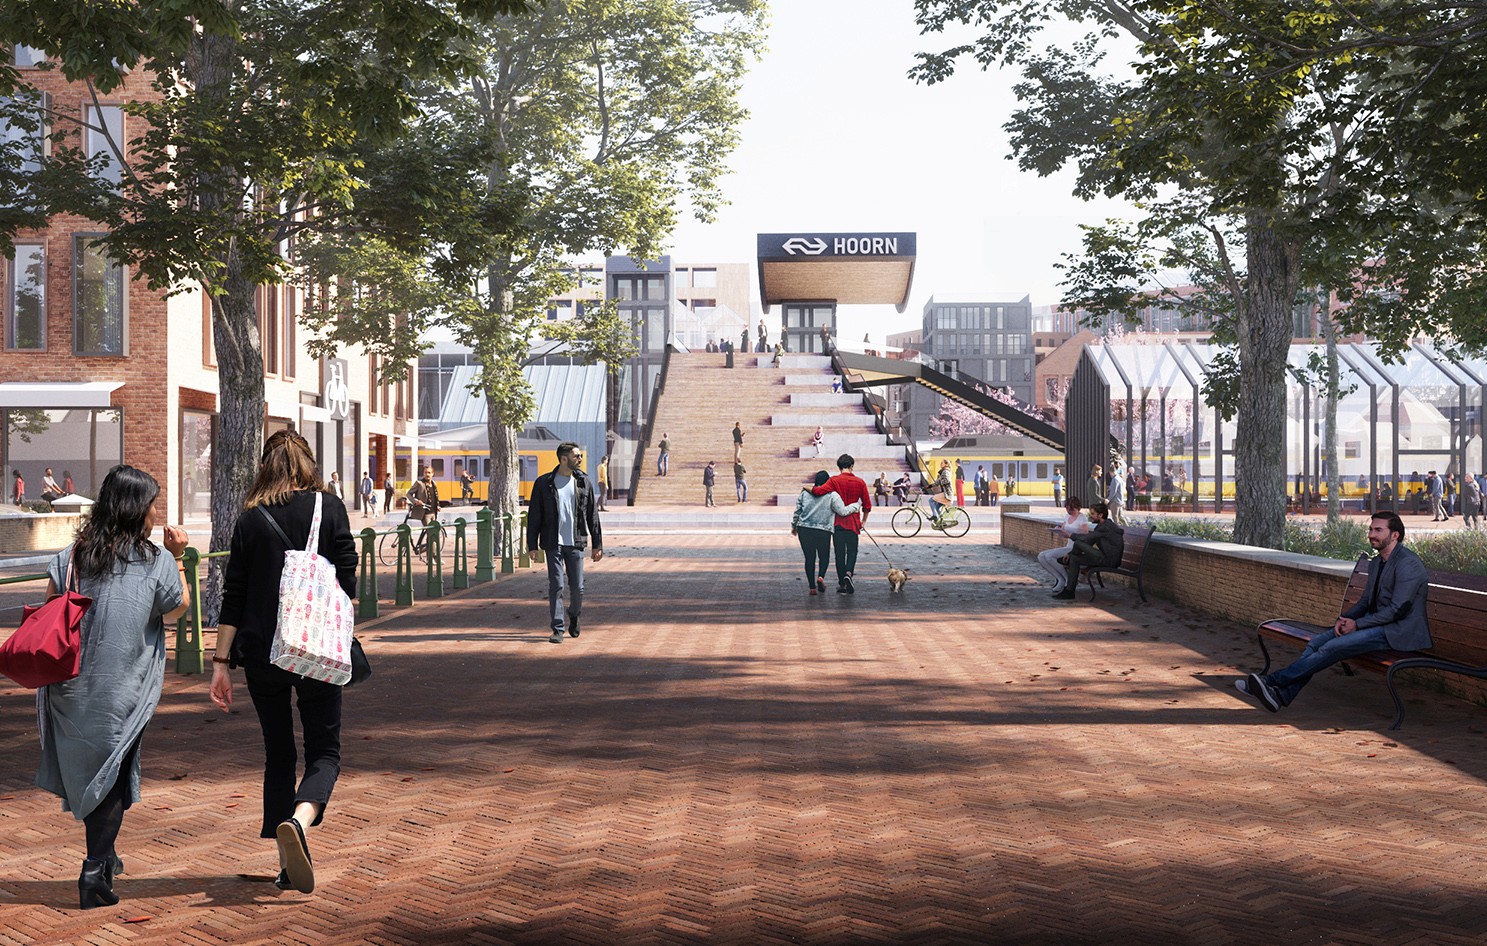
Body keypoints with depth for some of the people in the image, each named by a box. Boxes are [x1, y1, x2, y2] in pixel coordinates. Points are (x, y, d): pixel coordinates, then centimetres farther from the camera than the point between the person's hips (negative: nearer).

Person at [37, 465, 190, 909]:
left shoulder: (71, 555, -1)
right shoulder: (157, 562, -10)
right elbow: (176, 609, 5)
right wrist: (178, 557, 11)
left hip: (72, 685, 4)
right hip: (124, 690, -3)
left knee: (85, 763, 19)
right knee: (112, 773, 7)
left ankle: (104, 854, 31)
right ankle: (96, 868, 0)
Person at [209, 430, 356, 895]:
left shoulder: (250, 517, 3)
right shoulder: (328, 507, -2)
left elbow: (233, 595, 2)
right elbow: (346, 581, -3)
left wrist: (221, 662, 5)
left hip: (261, 651, 2)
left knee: (278, 753, 15)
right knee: (324, 749, 7)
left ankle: (287, 863, 16)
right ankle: (299, 820, -23)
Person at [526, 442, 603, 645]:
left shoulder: (583, 483, 6)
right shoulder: (544, 483, 0)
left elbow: (592, 516, 10)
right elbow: (534, 516, 2)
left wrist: (597, 544, 7)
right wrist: (533, 545, -2)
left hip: (575, 544, 2)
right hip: (553, 544, -2)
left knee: (577, 587, 4)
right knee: (556, 586, -4)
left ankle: (574, 616, 32)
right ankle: (558, 629, 3)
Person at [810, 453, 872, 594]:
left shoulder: (834, 481, -7)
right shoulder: (860, 482, 1)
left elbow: (819, 491, -22)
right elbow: (867, 505, 5)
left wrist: (809, 488, -2)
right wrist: (863, 521, 17)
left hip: (838, 522, -1)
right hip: (853, 523, 1)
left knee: (839, 552, 7)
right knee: (852, 551, 11)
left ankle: (842, 584, 10)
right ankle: (848, 573, -15)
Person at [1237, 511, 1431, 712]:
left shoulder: (1408, 564, -14)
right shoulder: (1376, 563, 16)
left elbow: (1398, 609, -20)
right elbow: (1365, 601, 19)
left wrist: (1357, 624, -17)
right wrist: (1344, 619, -2)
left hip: (1398, 632, -9)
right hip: (1378, 625, 9)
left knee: (1333, 648, -23)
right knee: (1317, 642, -8)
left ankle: (1273, 681, -22)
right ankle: (1281, 695, -17)